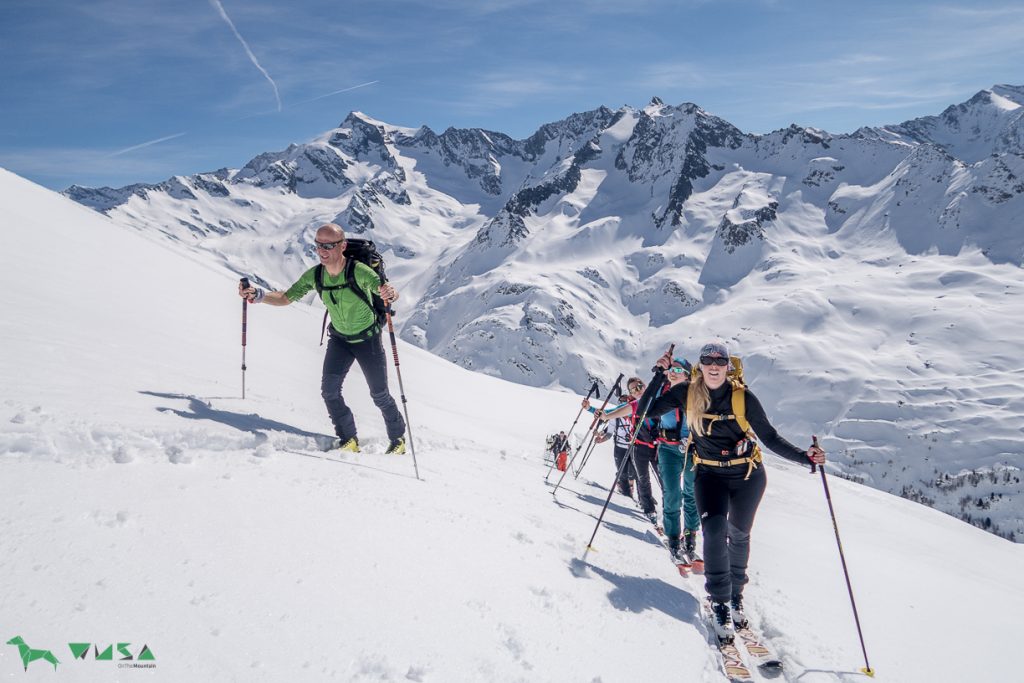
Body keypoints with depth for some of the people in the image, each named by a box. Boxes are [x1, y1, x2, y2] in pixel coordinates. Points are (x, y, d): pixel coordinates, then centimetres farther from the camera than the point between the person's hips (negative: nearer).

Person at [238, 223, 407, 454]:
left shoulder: (359, 271, -30)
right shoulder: (314, 275, -15)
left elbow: (387, 291, -38)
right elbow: (286, 298, -8)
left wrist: (389, 293, -63)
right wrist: (258, 295, -26)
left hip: (368, 339, -4)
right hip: (339, 338, 4)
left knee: (379, 394, 5)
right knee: (329, 389, -11)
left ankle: (398, 438, 29)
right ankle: (349, 440, 6)